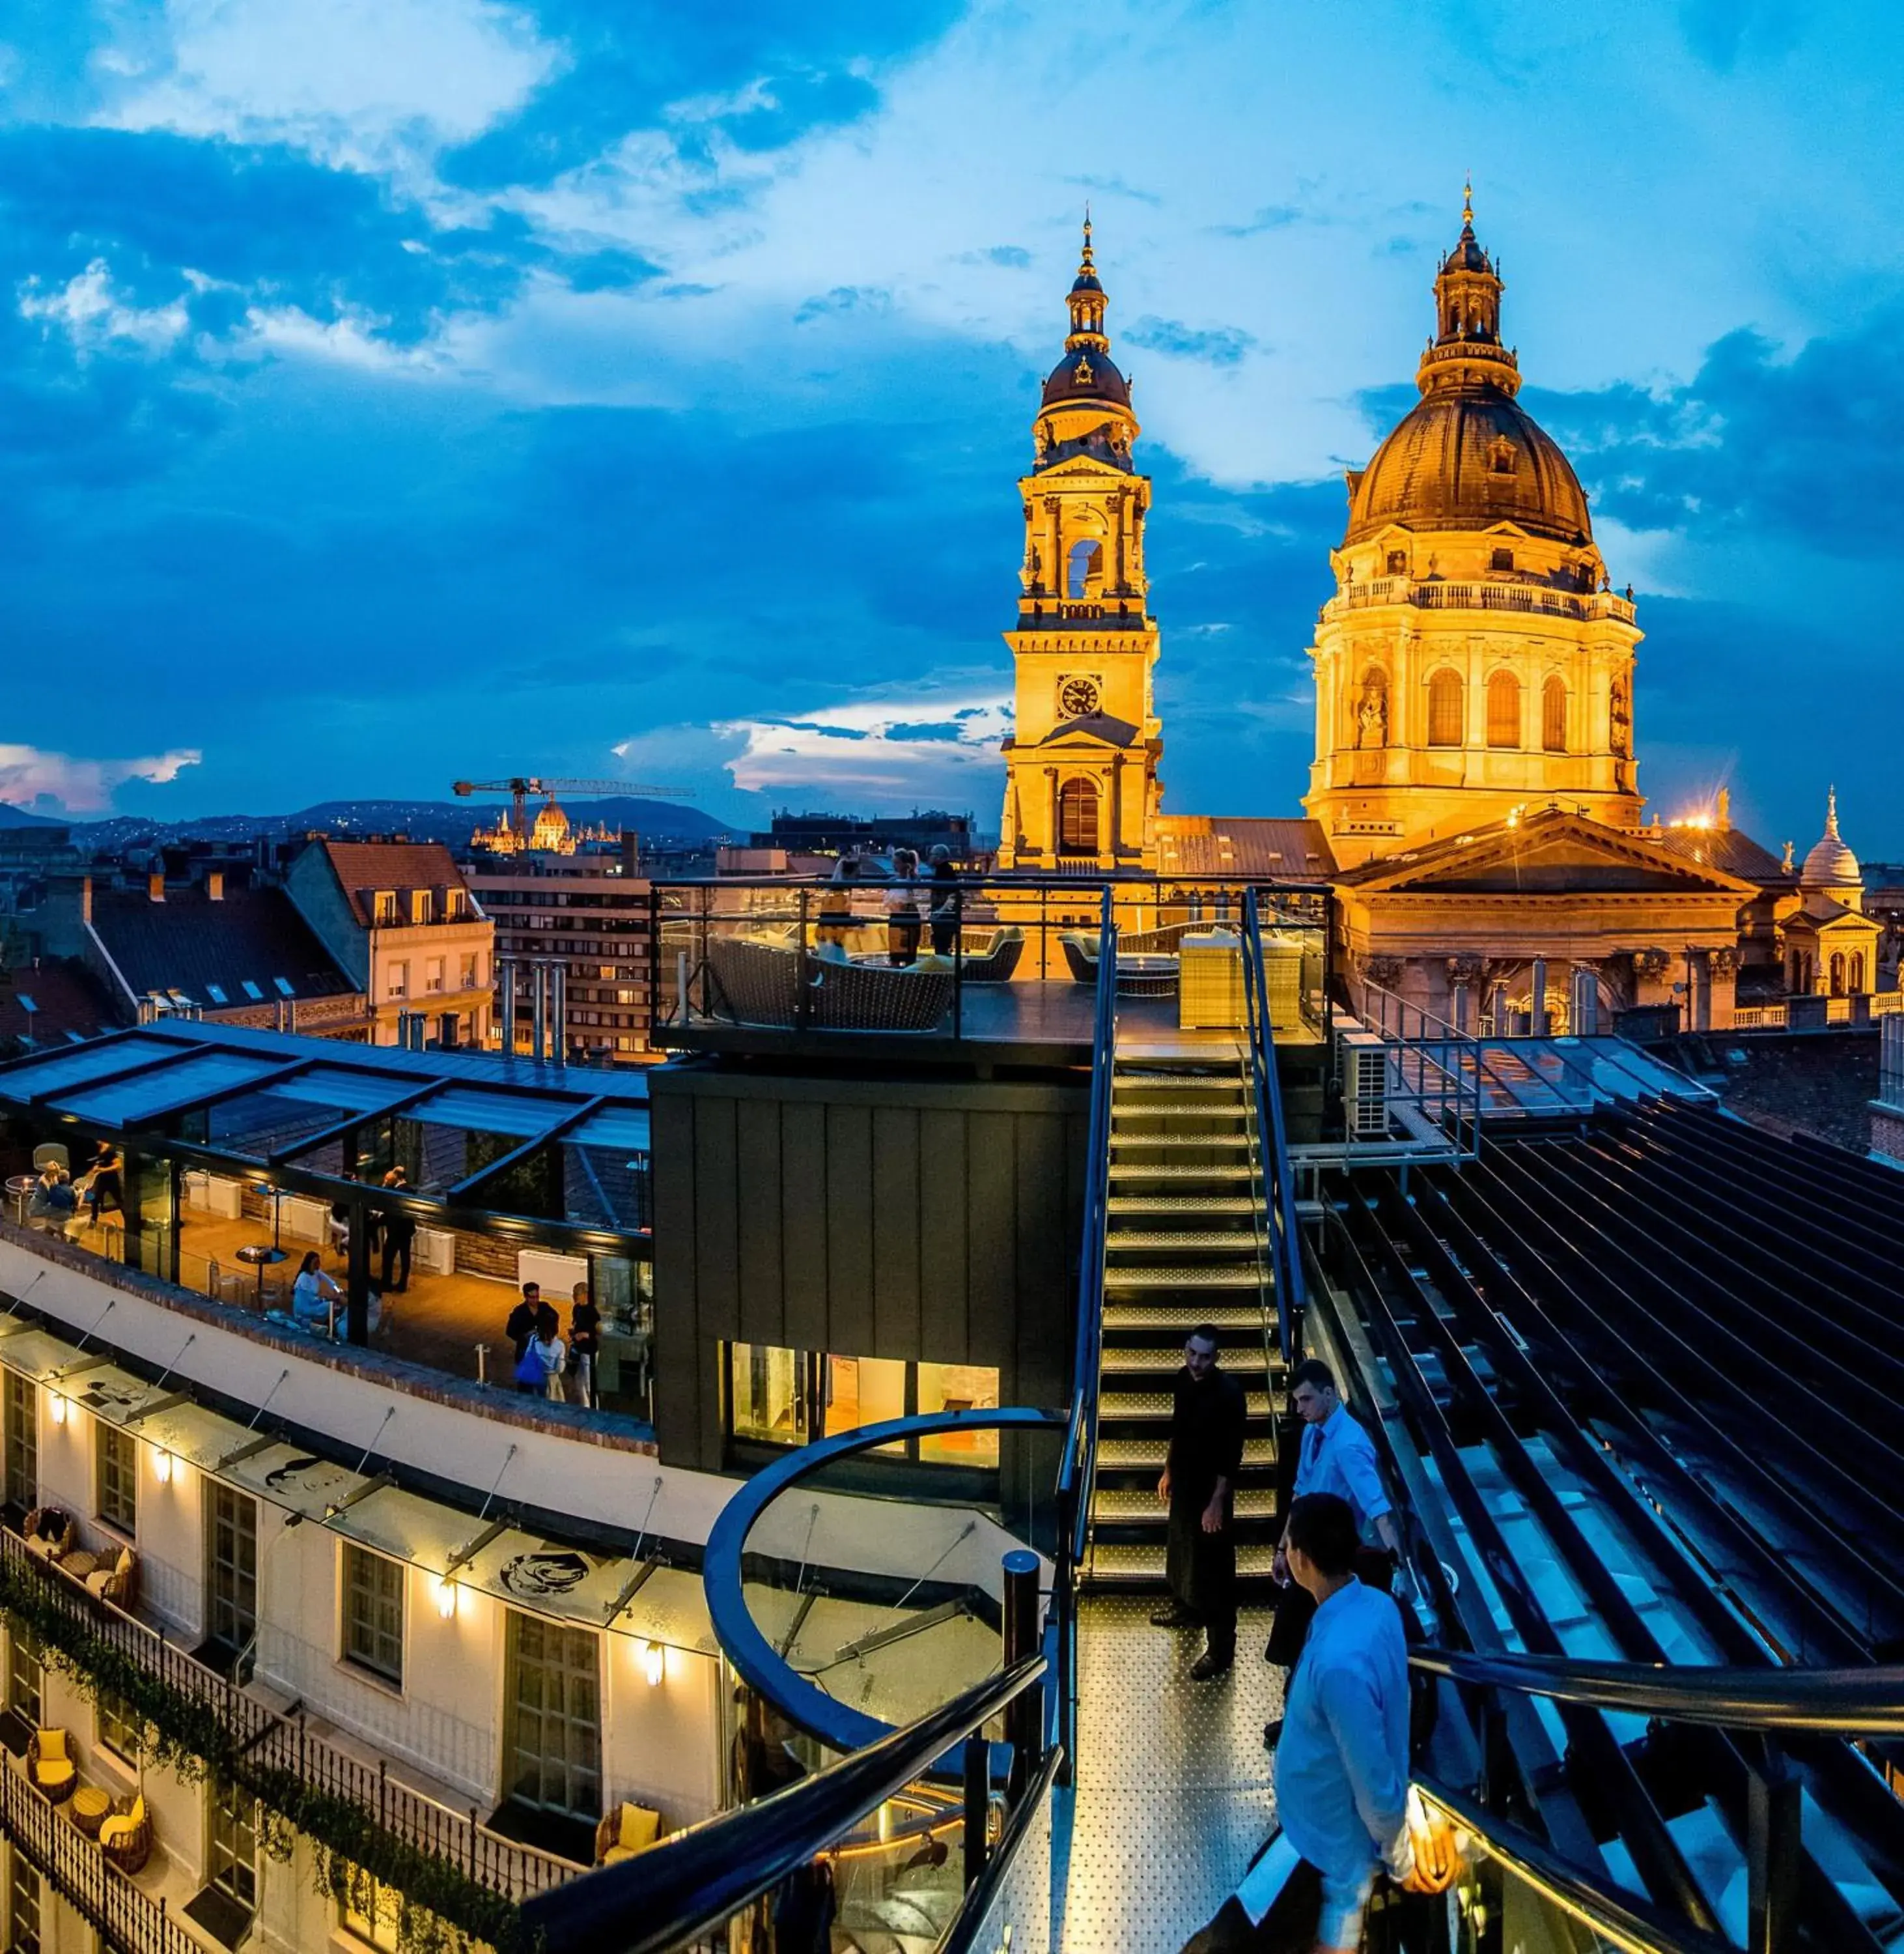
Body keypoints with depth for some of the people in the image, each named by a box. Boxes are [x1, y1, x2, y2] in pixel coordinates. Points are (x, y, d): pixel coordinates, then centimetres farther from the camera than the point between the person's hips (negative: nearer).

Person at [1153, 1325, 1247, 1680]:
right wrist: (1168, 1471, 17)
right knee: (1181, 1549, 26)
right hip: (1184, 1481, 8)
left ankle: (1220, 1648, 15)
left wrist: (1217, 1502, -20)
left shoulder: (1229, 1393, -26)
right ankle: (1186, 1608, 49)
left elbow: (1231, 1456, -22)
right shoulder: (1184, 1379, -4)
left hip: (1211, 1489, -8)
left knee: (1213, 1567, 3)